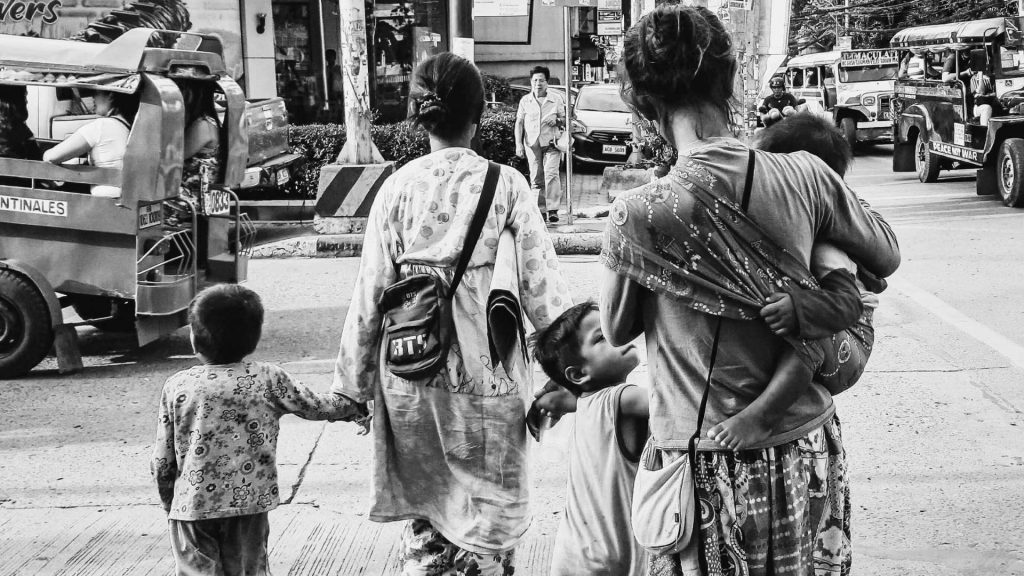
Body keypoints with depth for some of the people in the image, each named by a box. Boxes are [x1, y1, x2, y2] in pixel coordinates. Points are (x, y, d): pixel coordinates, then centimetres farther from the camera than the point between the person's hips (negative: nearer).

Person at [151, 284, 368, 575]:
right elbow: (316, 406, 12)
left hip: (193, 507, -1)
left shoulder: (176, 386, -3)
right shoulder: (268, 379, -2)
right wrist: (352, 406, 32)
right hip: (249, 501, 1)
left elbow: (162, 460, 1)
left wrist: (168, 501, 17)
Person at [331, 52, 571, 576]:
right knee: (490, 512, 11)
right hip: (480, 369, -2)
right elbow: (541, 287, -6)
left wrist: (353, 383, 8)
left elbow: (370, 293, 0)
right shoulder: (504, 183, -5)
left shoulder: (397, 186, -1)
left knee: (422, 511, 18)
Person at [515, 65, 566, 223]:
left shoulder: (556, 99, 5)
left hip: (551, 142, -2)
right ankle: (540, 210, 9)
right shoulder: (525, 101, 7)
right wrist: (518, 144, 0)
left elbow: (565, 119, 12)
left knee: (551, 174, -15)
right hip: (532, 143, 2)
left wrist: (557, 120, -11)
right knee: (536, 178, 2)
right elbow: (519, 123, 8)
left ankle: (553, 210, -15)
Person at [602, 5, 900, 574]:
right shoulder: (805, 175, -9)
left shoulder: (636, 217, -17)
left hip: (709, 468, -3)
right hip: (809, 446, 3)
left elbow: (616, 332, 0)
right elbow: (886, 257, 9)